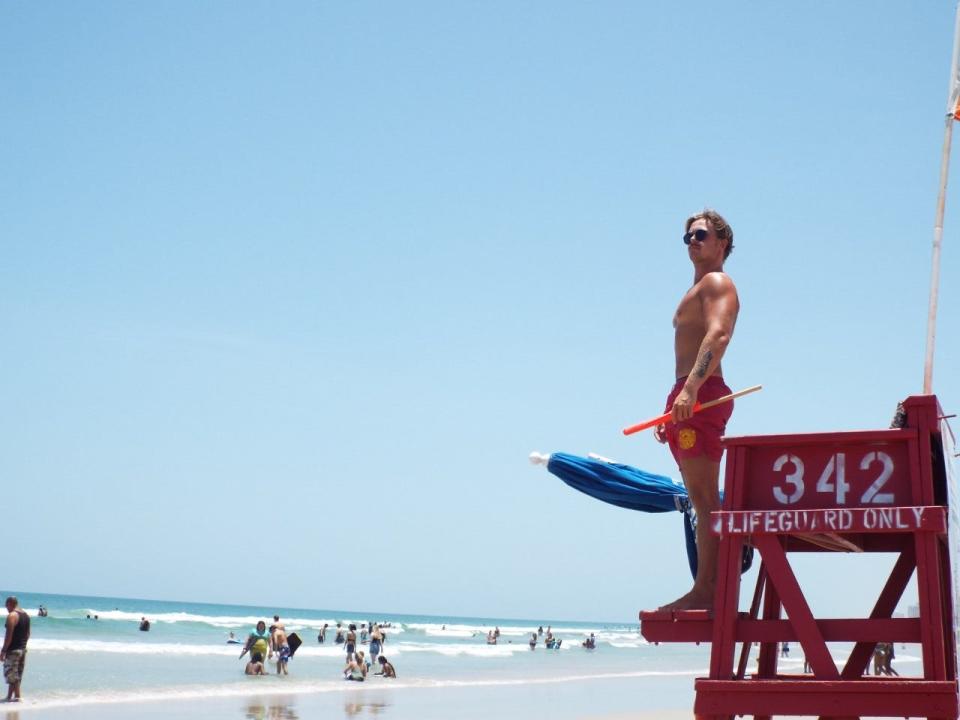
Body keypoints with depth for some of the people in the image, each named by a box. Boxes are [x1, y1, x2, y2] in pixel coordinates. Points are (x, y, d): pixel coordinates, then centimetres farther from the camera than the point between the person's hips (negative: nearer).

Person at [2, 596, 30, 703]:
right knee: (17, 675, 13)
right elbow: (28, 634, 16)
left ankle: (17, 696, -4)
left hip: (13, 650, -9)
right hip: (23, 649, 9)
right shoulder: (26, 615, 11)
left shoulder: (12, 616, -16)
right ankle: (9, 696, 19)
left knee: (12, 675, -2)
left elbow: (9, 635, -20)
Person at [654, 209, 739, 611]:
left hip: (702, 397, -10)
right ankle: (708, 589, 7)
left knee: (704, 496, -15)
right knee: (702, 499, 7)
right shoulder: (699, 290, 29)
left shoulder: (716, 282, -1)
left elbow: (718, 335, -20)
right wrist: (672, 412, 23)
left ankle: (706, 589, -20)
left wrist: (690, 390, -30)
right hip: (688, 399, 10)